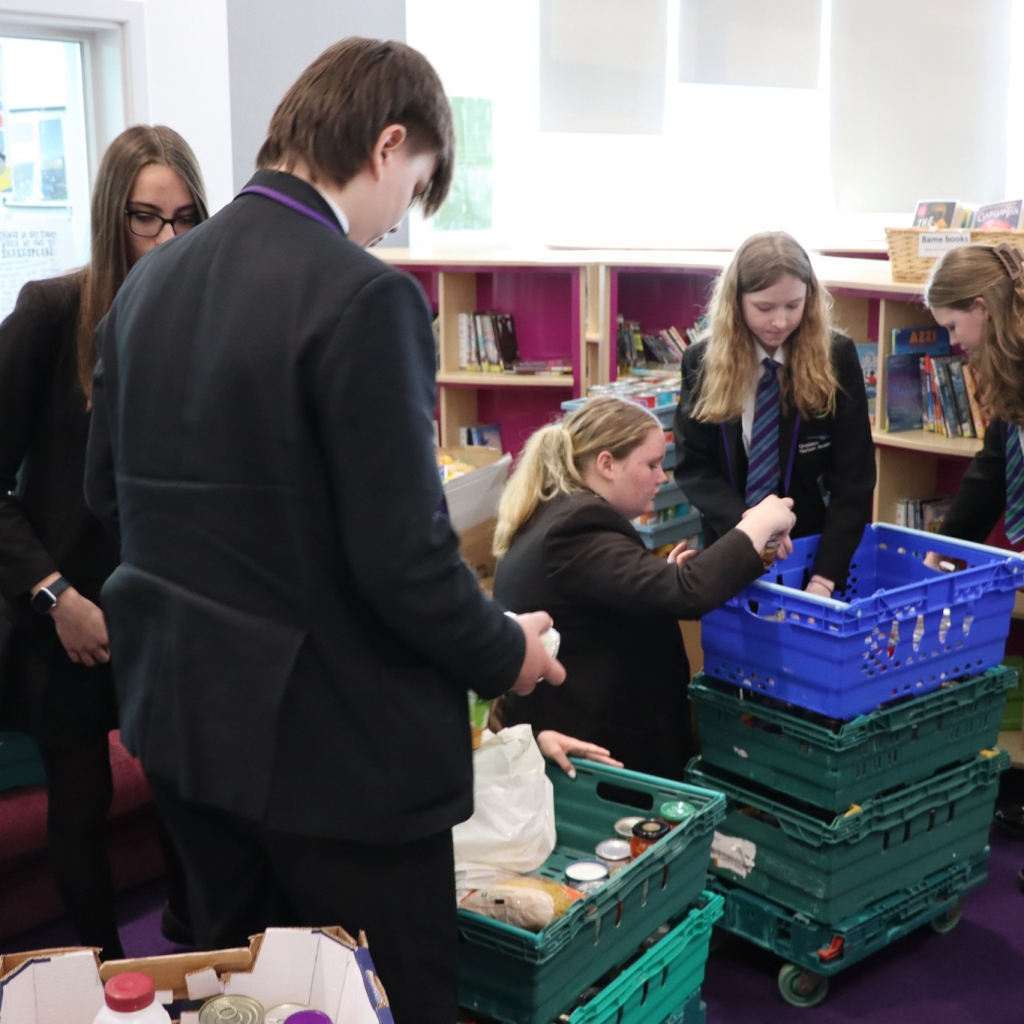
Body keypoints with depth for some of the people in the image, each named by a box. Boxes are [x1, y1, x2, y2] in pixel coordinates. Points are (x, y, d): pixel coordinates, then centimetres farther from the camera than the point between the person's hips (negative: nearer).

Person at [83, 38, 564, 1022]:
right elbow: (403, 553, -23)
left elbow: (107, 489, 10)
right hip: (334, 739, -7)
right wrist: (506, 654, -5)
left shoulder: (146, 282, 3)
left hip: (180, 719, 8)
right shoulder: (365, 295, -21)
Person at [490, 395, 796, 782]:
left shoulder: (555, 516, 9)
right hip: (589, 750, -11)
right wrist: (759, 525, -22)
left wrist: (663, 576, 5)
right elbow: (687, 595, -35)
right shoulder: (577, 532, -24)